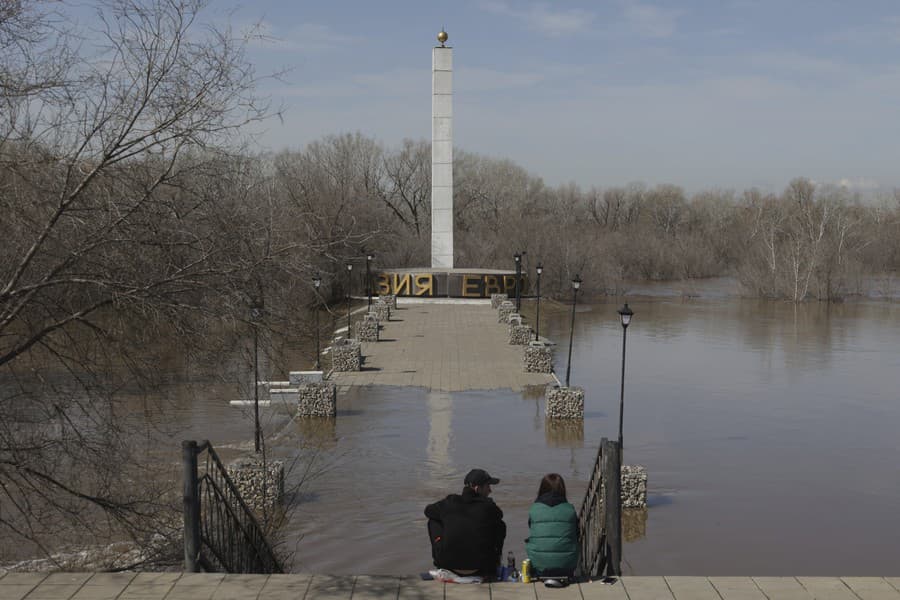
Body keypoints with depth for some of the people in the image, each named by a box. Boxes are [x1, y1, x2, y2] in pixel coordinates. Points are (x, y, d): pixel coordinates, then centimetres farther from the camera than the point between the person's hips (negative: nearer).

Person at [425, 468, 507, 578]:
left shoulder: (449, 502, 0)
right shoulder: (488, 506, -5)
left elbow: (428, 510, 21)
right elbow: (499, 515, 19)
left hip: (448, 565, 1)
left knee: (433, 520, 21)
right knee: (500, 526, 22)